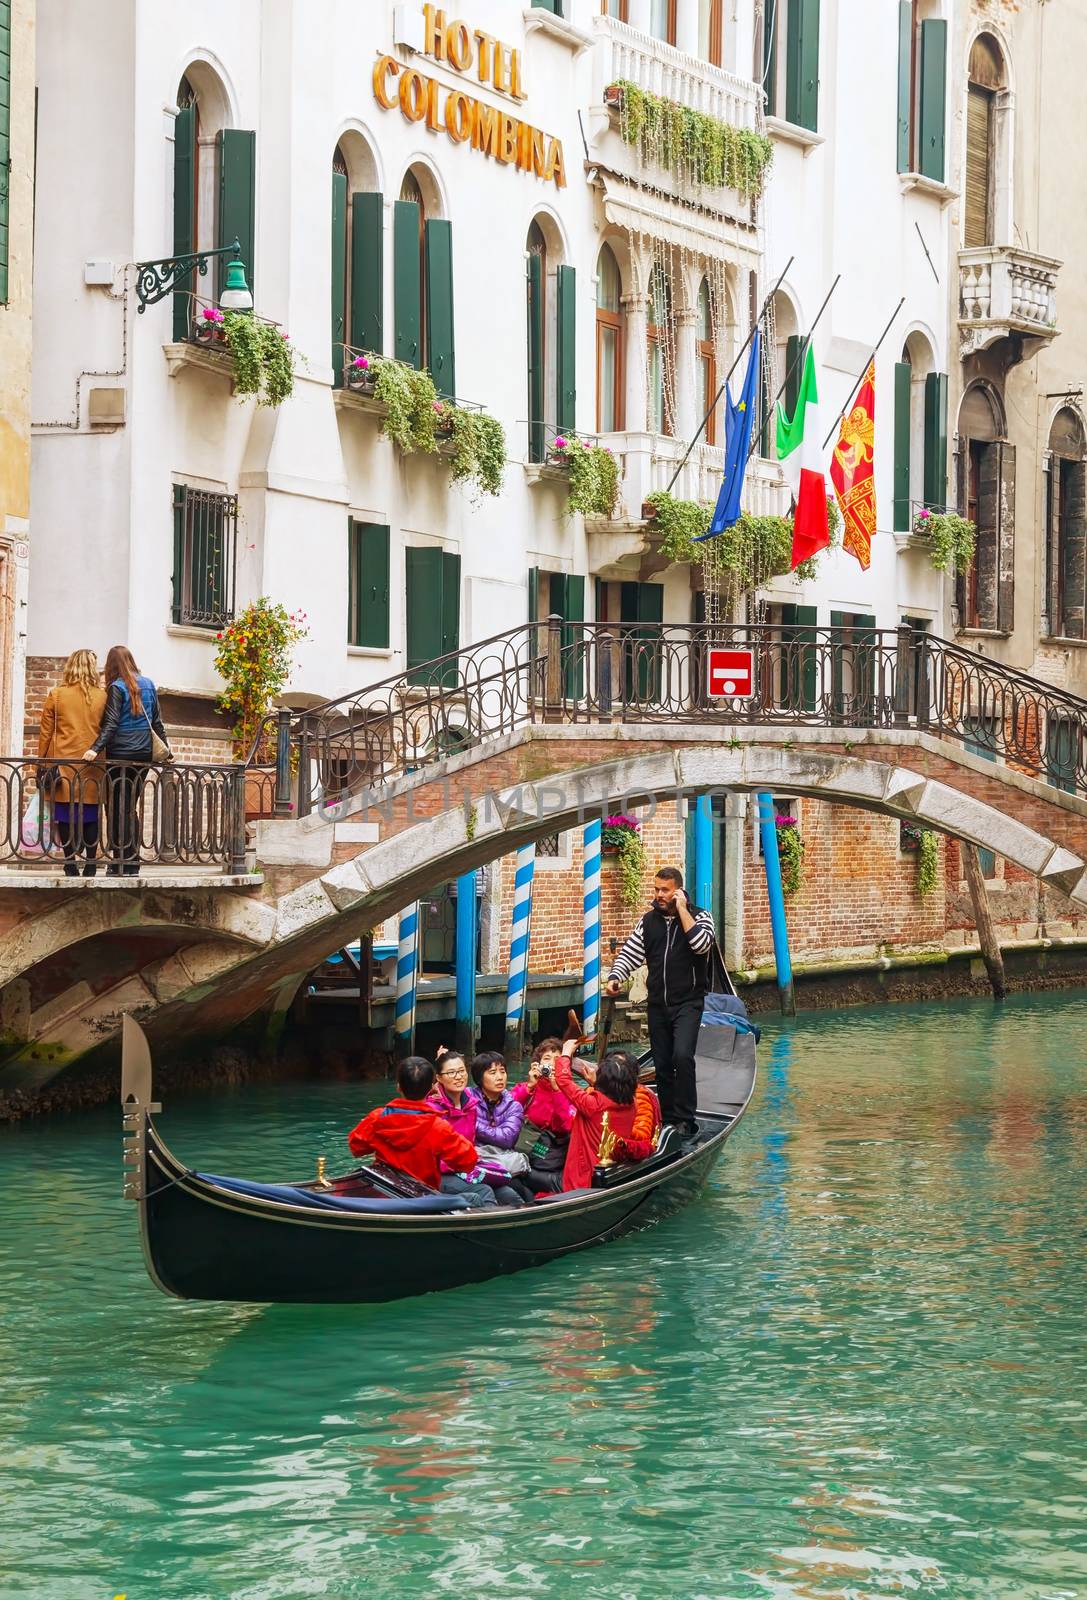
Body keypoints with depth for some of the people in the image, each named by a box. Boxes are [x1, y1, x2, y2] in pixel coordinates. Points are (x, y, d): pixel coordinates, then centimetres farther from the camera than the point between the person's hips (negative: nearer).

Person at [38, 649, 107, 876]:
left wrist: (42, 763, 9)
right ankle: (91, 864, 5)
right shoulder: (102, 696, 2)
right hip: (92, 764, 1)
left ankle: (70, 864, -3)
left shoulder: (56, 695, 0)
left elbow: (45, 732, 3)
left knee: (65, 814, 1)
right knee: (90, 815, 6)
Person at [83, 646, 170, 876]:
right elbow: (156, 721, 15)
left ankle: (119, 863, -5)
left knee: (117, 808, -1)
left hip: (120, 755, -6)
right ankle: (132, 863, 8)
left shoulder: (117, 687, -7)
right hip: (144, 754, 6)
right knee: (131, 807, 11)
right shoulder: (148, 685, 10)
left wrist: (95, 749, -22)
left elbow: (111, 724, -16)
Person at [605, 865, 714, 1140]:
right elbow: (629, 953, 10)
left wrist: (682, 910, -17)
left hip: (687, 1003, -5)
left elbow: (701, 943, -23)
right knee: (662, 1064, 7)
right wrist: (615, 976, -8)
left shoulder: (699, 917, -3)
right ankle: (668, 1118, 18)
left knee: (682, 1056, -22)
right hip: (657, 1004, 5)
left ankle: (685, 1120, -15)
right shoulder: (648, 921, 10)